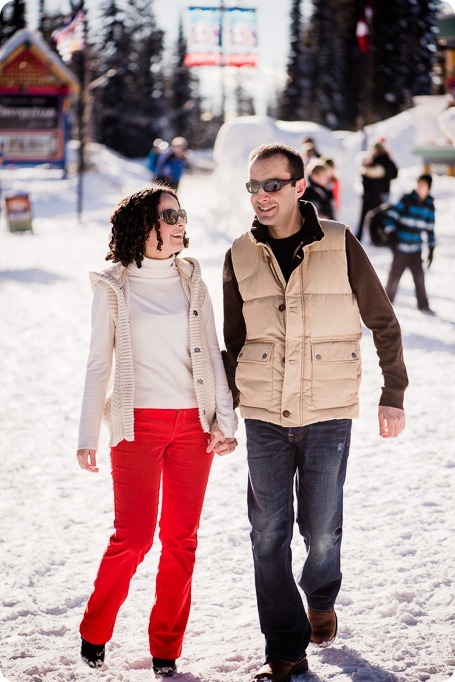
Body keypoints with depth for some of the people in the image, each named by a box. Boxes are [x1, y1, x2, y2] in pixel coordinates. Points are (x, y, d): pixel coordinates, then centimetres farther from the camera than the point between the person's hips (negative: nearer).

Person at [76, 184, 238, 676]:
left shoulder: (191, 280, 9)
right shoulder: (113, 287, 1)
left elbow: (211, 353, 9)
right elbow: (99, 364, 4)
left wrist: (225, 420, 1)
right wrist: (87, 437, 1)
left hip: (192, 424, 3)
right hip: (138, 424, -3)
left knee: (181, 538, 4)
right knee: (133, 536, -7)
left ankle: (165, 648, 14)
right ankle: (94, 632, 15)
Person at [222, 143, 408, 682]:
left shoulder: (339, 246, -4)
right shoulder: (240, 257, 2)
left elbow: (383, 323, 4)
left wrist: (393, 395, 3)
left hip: (328, 415, -2)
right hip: (264, 416, 2)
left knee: (321, 531, 4)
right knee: (269, 535, 0)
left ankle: (321, 600, 37)